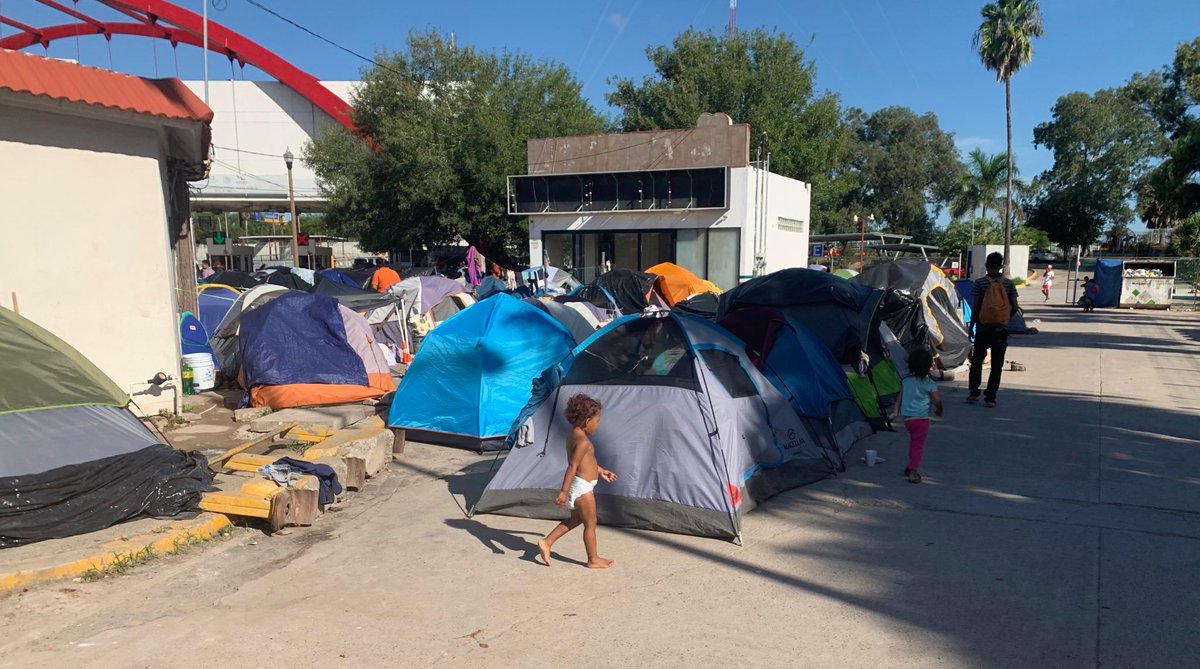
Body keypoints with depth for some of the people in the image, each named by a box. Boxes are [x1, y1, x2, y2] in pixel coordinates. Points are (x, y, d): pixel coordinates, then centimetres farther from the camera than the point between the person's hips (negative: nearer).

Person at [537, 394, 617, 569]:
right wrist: (564, 491, -28)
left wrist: (600, 471, 30)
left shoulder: (574, 435, 8)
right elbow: (572, 466, -27)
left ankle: (546, 542, 21)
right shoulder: (583, 441, -23)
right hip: (582, 487, -10)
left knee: (575, 519, 24)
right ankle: (593, 560, 17)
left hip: (579, 485, 10)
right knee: (590, 524, 5)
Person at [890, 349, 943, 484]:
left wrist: (896, 411, 13)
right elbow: (937, 401, -6)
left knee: (913, 441, 24)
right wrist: (939, 411, 12)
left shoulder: (905, 381, 3)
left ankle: (910, 467, 32)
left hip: (907, 418, 5)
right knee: (918, 445, 2)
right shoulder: (929, 384, -11)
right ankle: (913, 472, -1)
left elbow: (900, 397, 7)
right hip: (921, 418, -5)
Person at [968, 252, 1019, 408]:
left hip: (983, 329, -1)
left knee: (977, 361, 14)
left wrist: (971, 327, 1)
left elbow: (975, 308, -8)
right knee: (997, 365, 5)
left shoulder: (979, 283, -6)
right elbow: (1014, 308, 0)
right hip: (1001, 330, 1)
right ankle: (990, 398, 3)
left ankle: (974, 393, 15)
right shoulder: (1009, 283, 0)